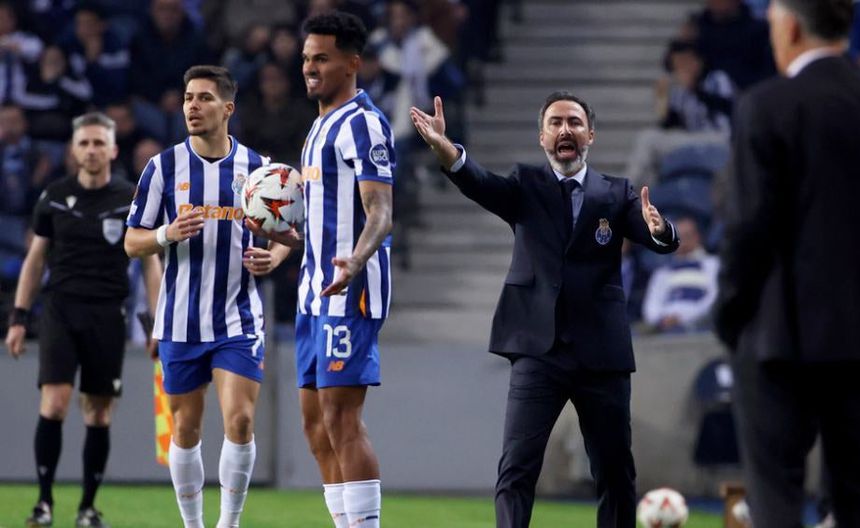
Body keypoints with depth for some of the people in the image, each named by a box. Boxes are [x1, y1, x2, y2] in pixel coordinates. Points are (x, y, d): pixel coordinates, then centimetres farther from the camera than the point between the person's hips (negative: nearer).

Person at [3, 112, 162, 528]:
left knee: (98, 414, 3)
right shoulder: (53, 197, 4)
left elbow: (151, 263, 5)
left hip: (107, 317, 0)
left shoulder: (132, 201, 1)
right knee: (54, 403, -14)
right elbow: (35, 259, 11)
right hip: (60, 309, 0)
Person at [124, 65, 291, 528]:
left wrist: (273, 256, -10)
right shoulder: (163, 167, 0)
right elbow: (132, 242, 3)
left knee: (240, 421, -12)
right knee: (185, 429, 6)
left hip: (239, 319, 0)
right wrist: (167, 234, -18)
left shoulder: (256, 167, 2)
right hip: (181, 322, 1)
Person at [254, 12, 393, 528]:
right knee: (316, 420, 9)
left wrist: (354, 262, -38)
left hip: (348, 292, -10)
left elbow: (379, 212, -21)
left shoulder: (362, 123, -12)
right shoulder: (322, 125, 18)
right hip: (317, 291, 10)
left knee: (341, 417, -13)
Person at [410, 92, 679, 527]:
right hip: (539, 349, -1)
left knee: (615, 470, 9)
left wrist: (658, 228, -34)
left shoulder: (616, 194, 7)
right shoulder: (526, 188, 6)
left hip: (601, 353, 1)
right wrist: (444, 148, -36)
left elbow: (659, 241, -8)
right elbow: (481, 184, -15)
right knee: (517, 465, -12)